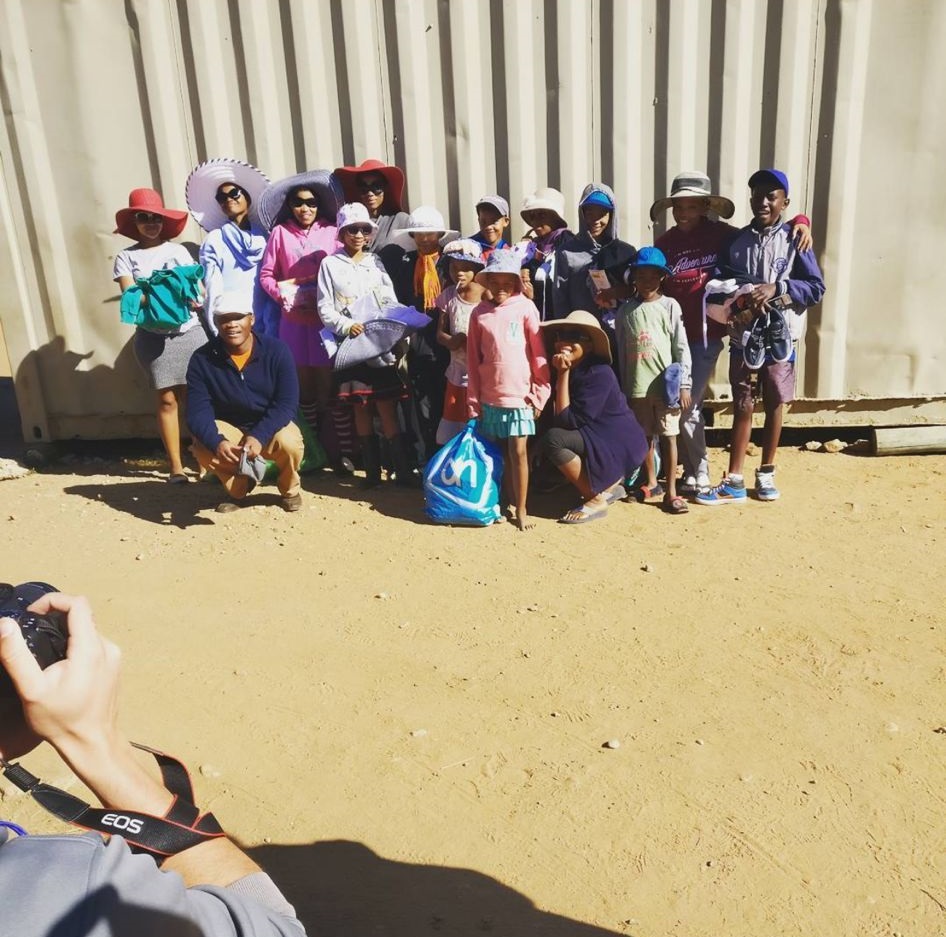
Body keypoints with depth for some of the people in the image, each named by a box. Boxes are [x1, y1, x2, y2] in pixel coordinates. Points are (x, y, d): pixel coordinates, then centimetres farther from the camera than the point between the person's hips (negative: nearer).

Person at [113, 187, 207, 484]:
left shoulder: (178, 251, 10)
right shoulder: (126, 257, 5)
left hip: (190, 331, 1)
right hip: (154, 336, -1)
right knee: (167, 399, 2)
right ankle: (175, 465, 11)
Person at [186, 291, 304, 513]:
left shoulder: (276, 350, -16)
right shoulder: (202, 360, -13)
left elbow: (287, 403, -20)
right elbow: (197, 412, -17)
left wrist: (259, 437, -35)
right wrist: (217, 442, -38)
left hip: (270, 427, -1)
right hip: (228, 428, 1)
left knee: (289, 443, -34)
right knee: (203, 449, -30)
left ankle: (290, 489, 4)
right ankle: (238, 488, 6)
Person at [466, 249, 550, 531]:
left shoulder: (525, 308, -2)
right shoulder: (479, 313, 4)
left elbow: (538, 352, -1)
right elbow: (473, 358, 6)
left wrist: (540, 391, -3)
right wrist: (473, 398, 3)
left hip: (519, 394, -2)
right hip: (489, 396, 3)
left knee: (518, 451, -1)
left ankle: (521, 510, 8)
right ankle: (508, 502, 24)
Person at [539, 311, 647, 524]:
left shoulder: (599, 373, -22)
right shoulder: (572, 371, 4)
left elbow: (569, 421, -23)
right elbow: (558, 418, 0)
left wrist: (563, 374, -21)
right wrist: (560, 373, -8)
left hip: (621, 443, -9)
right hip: (599, 437, 9)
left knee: (553, 440, -22)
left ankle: (596, 500, -8)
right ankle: (610, 484, 16)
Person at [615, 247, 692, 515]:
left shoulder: (670, 306, 0)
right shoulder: (625, 310, 6)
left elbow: (681, 347, -1)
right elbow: (622, 352, 9)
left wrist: (684, 384, -5)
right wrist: (623, 386, 8)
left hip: (665, 382, -2)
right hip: (637, 385, 3)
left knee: (668, 435, 1)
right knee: (644, 435, 13)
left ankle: (671, 492, 5)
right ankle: (651, 483, 29)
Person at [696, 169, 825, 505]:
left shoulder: (793, 240, -2)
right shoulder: (736, 241, 4)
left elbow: (816, 288, -5)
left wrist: (777, 288, -19)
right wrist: (737, 304, -20)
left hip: (779, 337, -1)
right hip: (743, 336, 1)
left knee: (774, 405, 9)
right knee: (742, 407, 6)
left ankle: (766, 474, 25)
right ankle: (733, 482, 10)